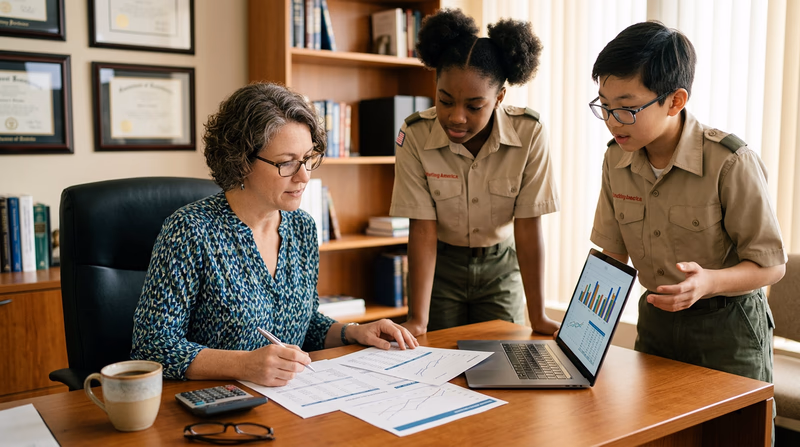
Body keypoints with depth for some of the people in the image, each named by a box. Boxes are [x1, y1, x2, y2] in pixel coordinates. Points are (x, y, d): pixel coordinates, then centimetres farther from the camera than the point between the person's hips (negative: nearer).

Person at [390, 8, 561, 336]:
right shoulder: (414, 136, -20)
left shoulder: (529, 134, -21)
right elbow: (423, 229, -20)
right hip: (440, 266, 0)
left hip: (501, 267, 1)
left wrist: (538, 317, -19)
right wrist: (416, 320, -25)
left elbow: (528, 227, -18)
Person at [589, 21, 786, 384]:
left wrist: (709, 282, -34)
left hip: (728, 328, -5)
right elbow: (613, 255, 3)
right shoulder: (617, 160, -5)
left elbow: (771, 264, -15)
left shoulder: (730, 163, -22)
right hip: (655, 319, 5)